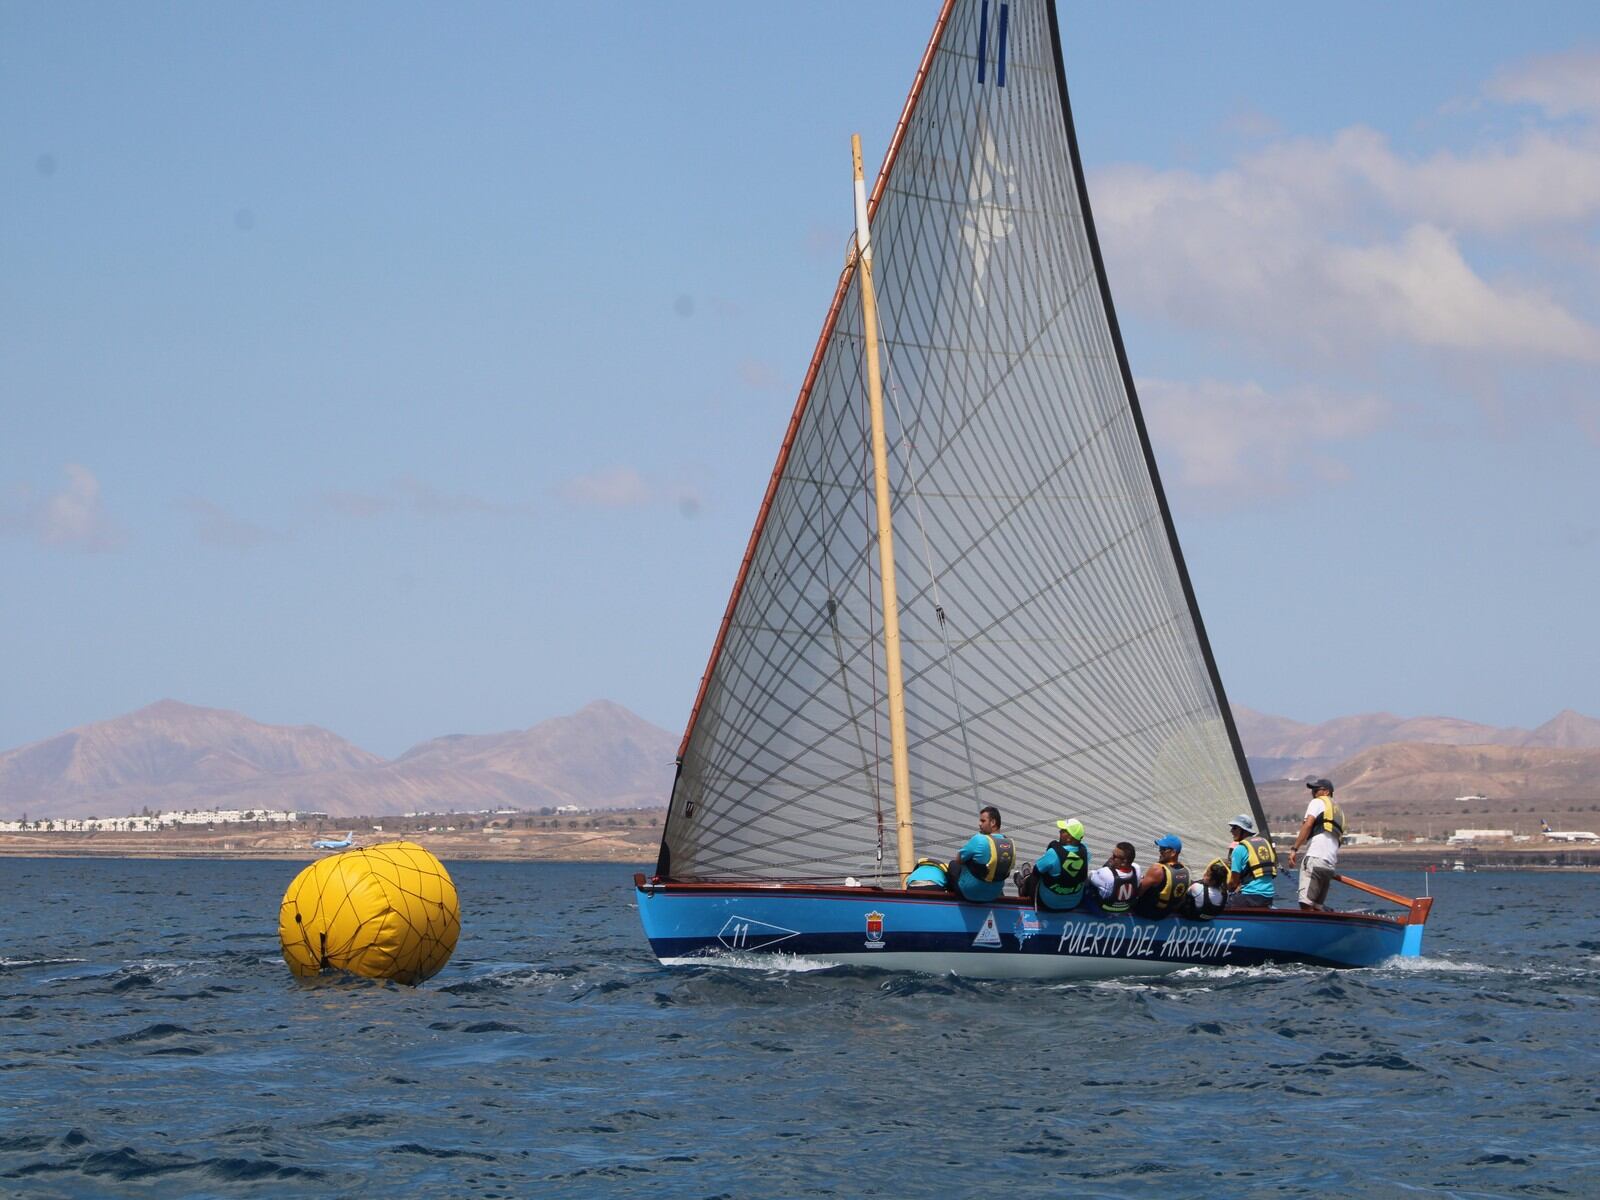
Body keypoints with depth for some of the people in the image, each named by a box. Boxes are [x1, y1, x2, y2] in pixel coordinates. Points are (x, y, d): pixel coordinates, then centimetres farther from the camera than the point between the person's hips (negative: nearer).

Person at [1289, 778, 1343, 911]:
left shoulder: (1318, 802, 7)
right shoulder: (1338, 810, 31)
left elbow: (1308, 824, -8)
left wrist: (1295, 849, -12)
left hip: (1315, 858, -9)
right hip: (1330, 864, 9)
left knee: (1306, 904, -17)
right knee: (1317, 906, 9)